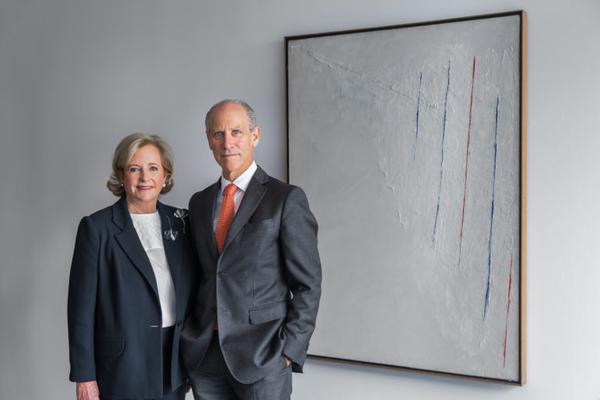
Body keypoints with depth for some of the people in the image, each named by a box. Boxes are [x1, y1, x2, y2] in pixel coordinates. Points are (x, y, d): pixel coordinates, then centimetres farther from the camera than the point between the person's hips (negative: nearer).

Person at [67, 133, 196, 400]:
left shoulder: (179, 221, 6)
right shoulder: (97, 227, -6)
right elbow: (82, 305, -7)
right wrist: (84, 377, -9)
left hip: (174, 362, 4)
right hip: (123, 366, -4)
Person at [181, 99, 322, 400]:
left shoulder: (286, 199, -5)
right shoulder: (199, 202, 12)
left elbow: (307, 285, -6)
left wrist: (289, 350, -11)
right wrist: (190, 336, 7)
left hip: (261, 353, -4)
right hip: (204, 354, 5)